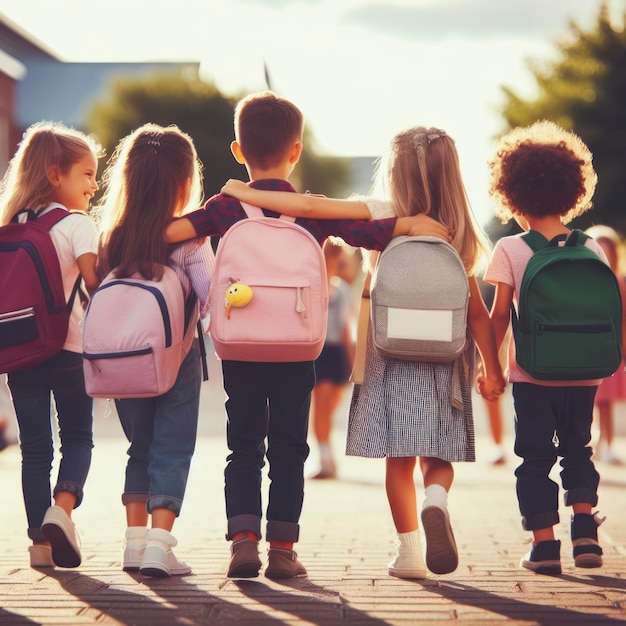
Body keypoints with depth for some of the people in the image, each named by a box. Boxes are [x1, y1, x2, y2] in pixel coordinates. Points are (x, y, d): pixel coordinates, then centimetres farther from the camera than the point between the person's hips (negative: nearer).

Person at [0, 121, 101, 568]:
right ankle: (62, 507, -13)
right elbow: (92, 281, -16)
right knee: (78, 437, 10)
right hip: (66, 347, -4)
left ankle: (40, 538, 8)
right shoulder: (77, 223, -5)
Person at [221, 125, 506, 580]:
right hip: (442, 356, 1)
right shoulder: (457, 234, 0)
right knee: (437, 455, 10)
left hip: (391, 353, -1)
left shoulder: (383, 217, -6)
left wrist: (246, 194, -1)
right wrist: (493, 371, 6)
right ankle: (436, 500, -21)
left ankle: (409, 551, 7)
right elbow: (476, 311, -1)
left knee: (399, 460, 7)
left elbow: (310, 206, -12)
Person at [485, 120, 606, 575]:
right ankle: (585, 530, 6)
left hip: (532, 375, -2)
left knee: (536, 457, 8)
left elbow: (500, 314, -7)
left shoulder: (510, 250, -7)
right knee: (577, 449, 19)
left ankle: (544, 544, 6)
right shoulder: (591, 248, 0)